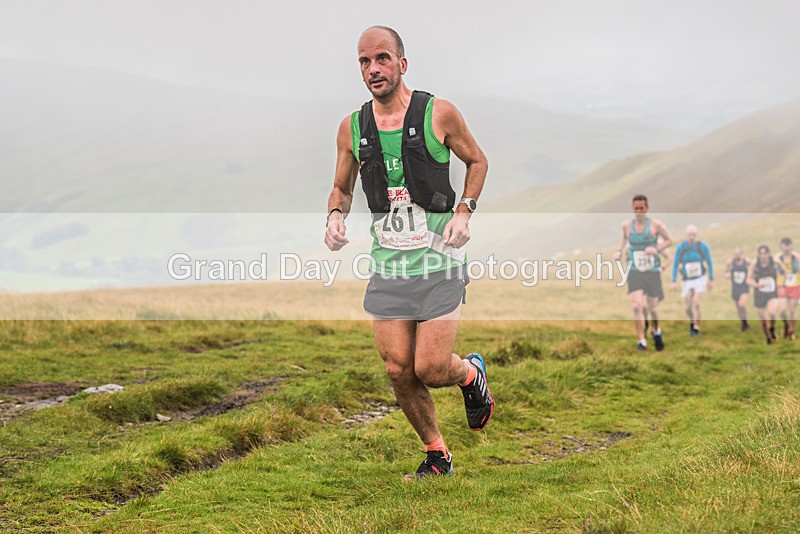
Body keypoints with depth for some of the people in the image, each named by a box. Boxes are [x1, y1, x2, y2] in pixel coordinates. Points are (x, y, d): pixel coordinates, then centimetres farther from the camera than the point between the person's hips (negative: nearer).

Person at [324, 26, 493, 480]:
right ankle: (437, 455, 21)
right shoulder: (352, 128, 4)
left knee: (430, 369, -9)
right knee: (399, 371, 0)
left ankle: (471, 374, 28)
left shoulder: (439, 114, -5)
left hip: (439, 261, -3)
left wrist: (464, 212, -5)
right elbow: (342, 188, 18)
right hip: (387, 265, 3)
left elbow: (478, 161, 10)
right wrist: (336, 215, -5)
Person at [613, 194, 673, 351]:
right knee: (636, 306, -17)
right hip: (634, 272, 1)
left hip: (652, 271, -1)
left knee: (652, 307, 8)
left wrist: (657, 249, -13)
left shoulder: (655, 224, -7)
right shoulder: (626, 225, 1)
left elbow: (669, 240, 3)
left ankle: (656, 331, 40)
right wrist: (619, 250, 6)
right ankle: (642, 341, -13)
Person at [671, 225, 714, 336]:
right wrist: (674, 282, -9)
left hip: (700, 279, -1)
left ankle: (696, 328, -7)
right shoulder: (680, 247, -15)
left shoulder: (703, 246, -14)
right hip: (687, 281, 1)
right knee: (689, 308, 7)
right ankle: (692, 321, 40)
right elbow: (675, 264, -5)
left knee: (697, 303, -21)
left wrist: (711, 280, 3)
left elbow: (710, 262, -1)